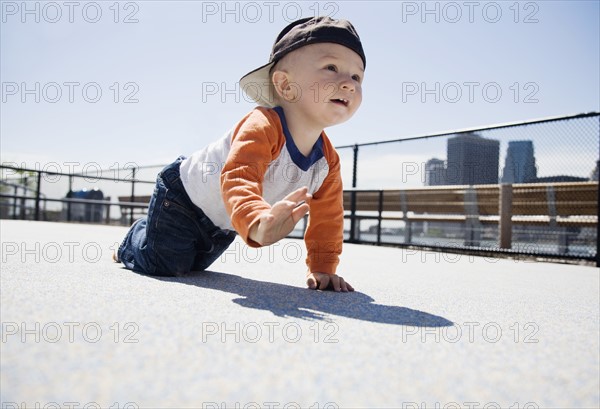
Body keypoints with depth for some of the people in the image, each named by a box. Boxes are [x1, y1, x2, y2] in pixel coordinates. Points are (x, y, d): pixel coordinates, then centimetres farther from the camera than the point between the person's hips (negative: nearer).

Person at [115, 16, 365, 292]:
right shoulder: (262, 126, -39)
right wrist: (258, 224, -73)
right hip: (182, 195, -7)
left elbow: (328, 215, -8)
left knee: (194, 265, 25)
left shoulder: (328, 160, -15)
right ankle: (133, 242, 26)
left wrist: (322, 268, -13)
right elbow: (238, 179, -54)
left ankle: (148, 233, 51)